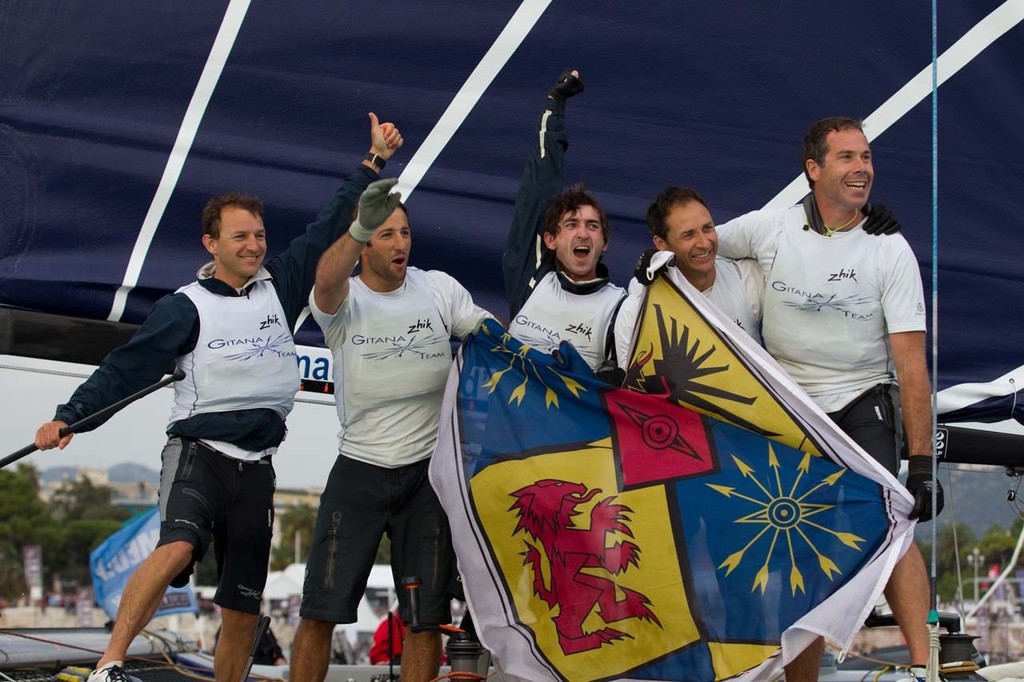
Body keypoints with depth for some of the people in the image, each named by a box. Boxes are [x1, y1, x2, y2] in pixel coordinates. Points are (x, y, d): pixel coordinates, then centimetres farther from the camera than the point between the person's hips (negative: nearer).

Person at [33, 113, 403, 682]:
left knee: (242, 611, 6)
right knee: (177, 549, -33)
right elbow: (127, 367, -3)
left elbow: (331, 228, 14)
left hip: (257, 468, 5)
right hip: (197, 453, -4)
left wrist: (373, 163, 13)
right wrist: (69, 416, -12)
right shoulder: (186, 307, 0)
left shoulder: (281, 283, 11)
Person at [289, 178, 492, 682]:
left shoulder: (439, 288, 4)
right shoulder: (344, 300, -4)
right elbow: (327, 280, -27)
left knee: (426, 617, 5)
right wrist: (361, 226, -46)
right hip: (358, 470, -2)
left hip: (428, 471, 2)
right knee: (321, 609, -2)